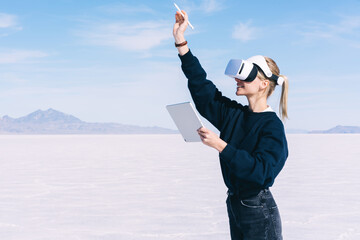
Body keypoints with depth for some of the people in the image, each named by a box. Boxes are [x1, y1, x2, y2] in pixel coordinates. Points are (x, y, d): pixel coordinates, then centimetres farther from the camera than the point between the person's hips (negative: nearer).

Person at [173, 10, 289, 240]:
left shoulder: (272, 125, -16)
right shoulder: (235, 114, 4)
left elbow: (261, 171, -26)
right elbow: (202, 87, 3)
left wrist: (220, 145, -31)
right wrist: (180, 40, -1)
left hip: (260, 212, -7)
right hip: (234, 204, 7)